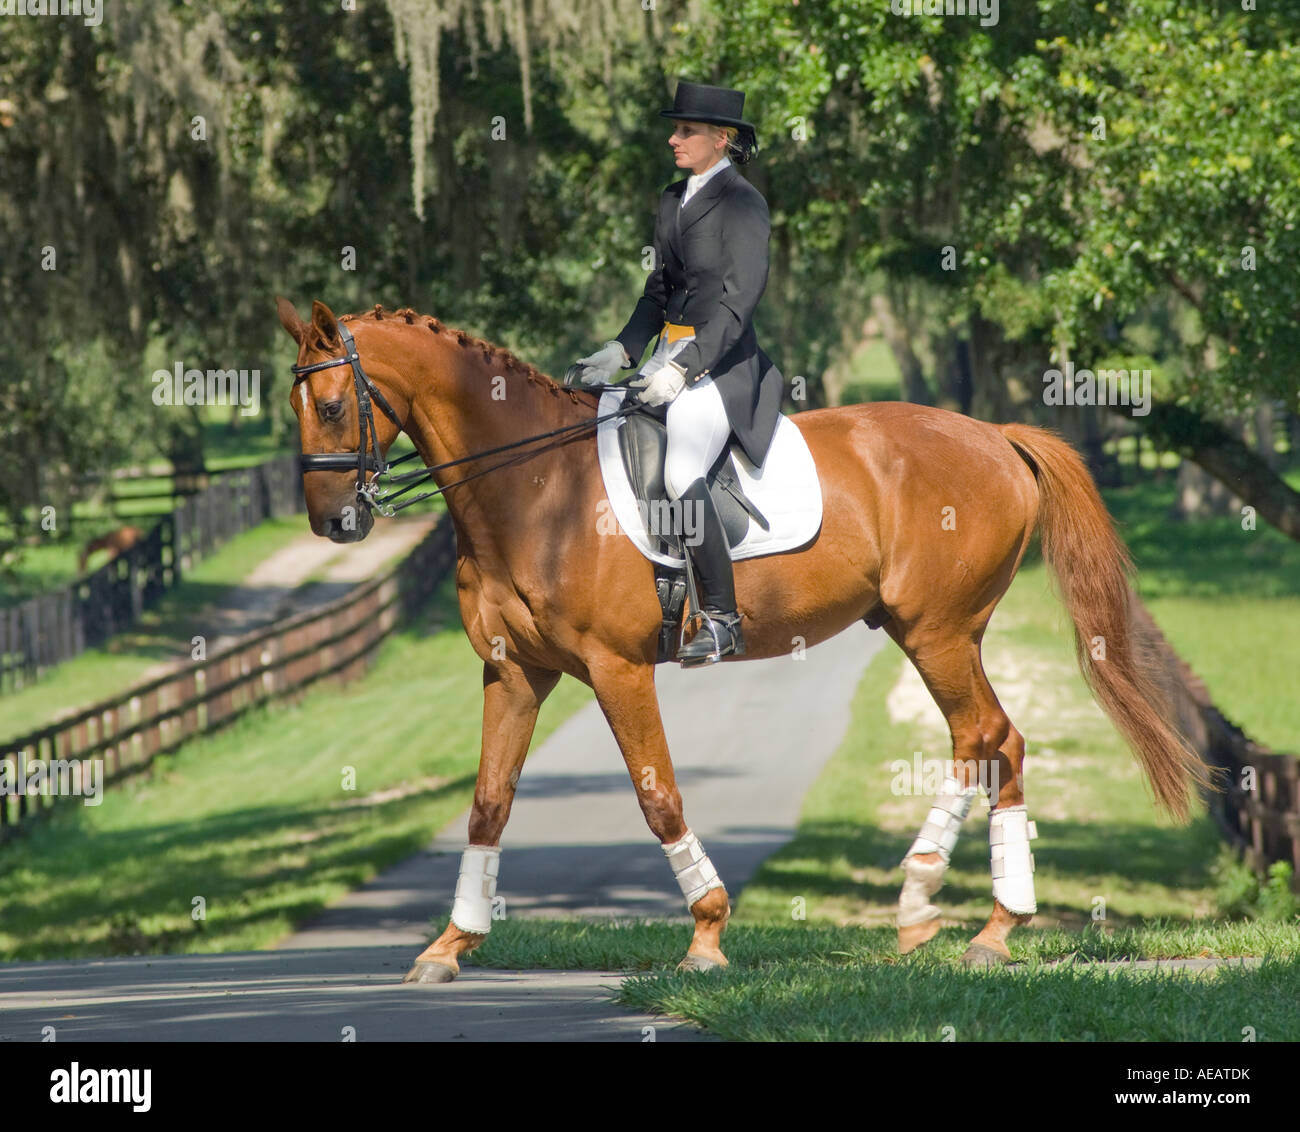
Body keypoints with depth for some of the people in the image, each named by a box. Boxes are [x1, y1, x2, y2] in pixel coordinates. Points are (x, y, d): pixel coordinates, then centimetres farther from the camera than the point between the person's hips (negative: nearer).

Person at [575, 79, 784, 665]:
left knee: (681, 474, -25)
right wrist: (622, 350, 9)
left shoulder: (742, 204, -11)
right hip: (671, 351, 9)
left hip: (723, 361, -9)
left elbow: (739, 299, -18)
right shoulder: (673, 200, 15)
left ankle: (722, 620, -18)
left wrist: (683, 369, -25)